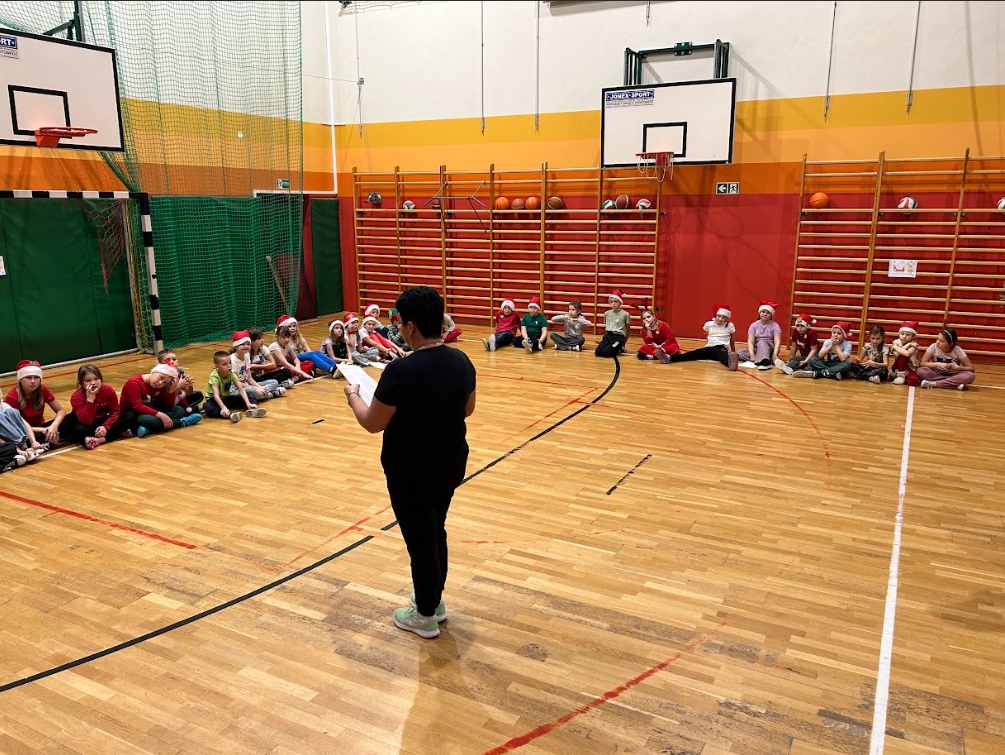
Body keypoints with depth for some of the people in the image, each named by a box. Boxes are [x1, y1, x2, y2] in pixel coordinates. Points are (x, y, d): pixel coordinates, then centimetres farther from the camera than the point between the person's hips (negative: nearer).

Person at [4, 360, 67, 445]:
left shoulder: (42, 390, -9)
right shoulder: (12, 397, -21)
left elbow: (61, 411, -7)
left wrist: (54, 426, -29)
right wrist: (43, 430, -32)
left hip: (40, 428, 5)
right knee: (36, 436, -40)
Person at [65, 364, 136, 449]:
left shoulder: (108, 390, -14)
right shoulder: (77, 397, -22)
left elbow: (115, 411, -8)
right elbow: (86, 421, -33)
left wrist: (105, 426, -26)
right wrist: (90, 399, -39)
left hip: (104, 422, 4)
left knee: (131, 416, -18)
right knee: (79, 429, -39)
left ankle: (99, 440, -28)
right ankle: (118, 432, -28)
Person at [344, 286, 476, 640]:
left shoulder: (401, 371, -26)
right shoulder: (461, 361, -4)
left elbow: (372, 423, -15)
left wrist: (353, 395, 3)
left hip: (412, 472, -7)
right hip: (451, 464, 7)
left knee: (421, 541, 9)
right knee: (436, 533, 23)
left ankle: (425, 616, 28)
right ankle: (434, 601, 41)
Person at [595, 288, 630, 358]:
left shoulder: (625, 314, -3)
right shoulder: (607, 313, 10)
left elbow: (628, 331, 6)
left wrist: (623, 344, 8)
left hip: (618, 336, -4)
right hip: (608, 335, 4)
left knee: (606, 353, -23)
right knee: (598, 352, -20)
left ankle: (620, 349, 4)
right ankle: (609, 347, 6)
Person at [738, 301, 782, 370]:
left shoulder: (775, 325, -4)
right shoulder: (754, 325, 1)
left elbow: (777, 341, -16)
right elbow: (750, 341, -11)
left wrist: (775, 354, -34)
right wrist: (751, 354, -29)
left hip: (770, 349, -3)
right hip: (756, 349, 3)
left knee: (761, 342, -34)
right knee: (740, 353, -24)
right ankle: (766, 362, -36)